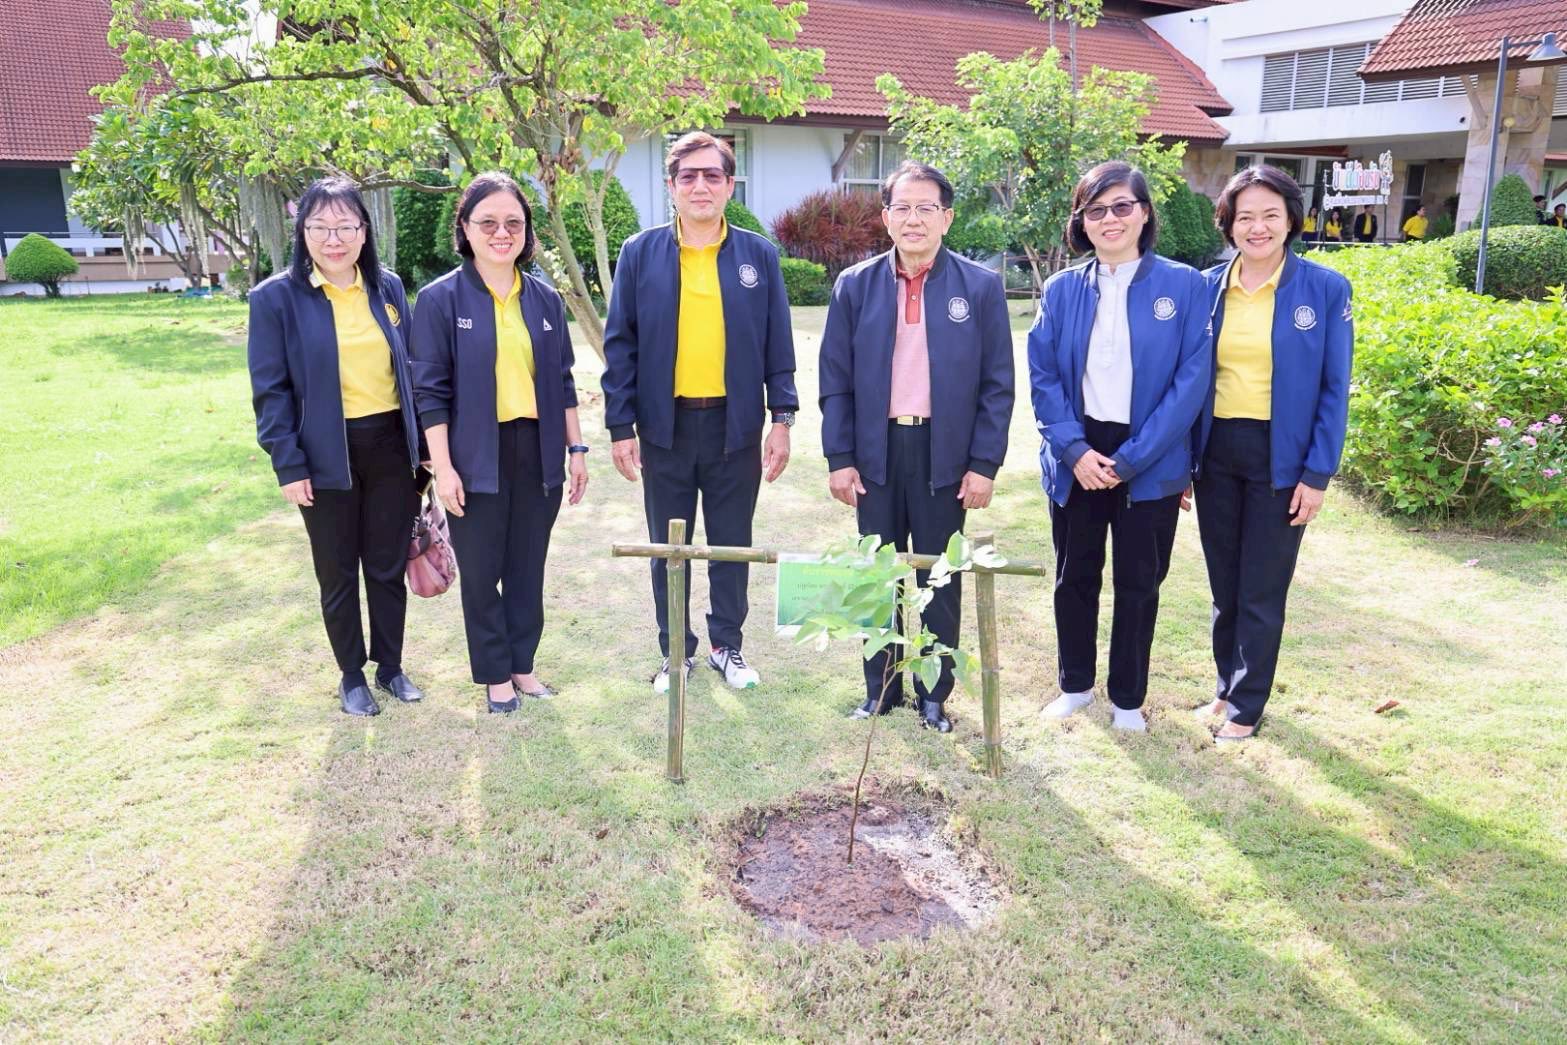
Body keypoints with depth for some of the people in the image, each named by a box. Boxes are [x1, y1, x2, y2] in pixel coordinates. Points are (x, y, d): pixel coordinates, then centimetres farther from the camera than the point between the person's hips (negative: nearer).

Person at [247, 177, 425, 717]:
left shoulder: (388, 286, 4)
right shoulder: (277, 297, -7)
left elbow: (409, 368, 9)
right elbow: (271, 390, -7)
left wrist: (421, 445, 6)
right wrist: (288, 465, -12)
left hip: (390, 447, 3)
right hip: (327, 455, -3)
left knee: (388, 566, 13)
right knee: (338, 574, 11)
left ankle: (391, 666, 31)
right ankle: (352, 676, 27)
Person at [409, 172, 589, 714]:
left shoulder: (544, 298, 6)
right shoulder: (441, 299, -6)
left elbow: (562, 382, 11)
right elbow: (431, 391, -7)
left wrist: (576, 449, 8)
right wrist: (443, 467, -12)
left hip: (538, 452, 4)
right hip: (476, 457, -3)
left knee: (527, 567, 12)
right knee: (481, 572, 8)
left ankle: (523, 664, 29)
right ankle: (494, 674, 24)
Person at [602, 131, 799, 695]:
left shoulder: (759, 255, 2)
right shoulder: (640, 254, -1)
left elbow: (778, 343, 3)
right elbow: (620, 344, -1)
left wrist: (782, 419, -2)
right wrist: (620, 426, -5)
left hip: (736, 423, 0)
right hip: (666, 424, 0)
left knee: (732, 543, 11)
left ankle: (727, 645, 29)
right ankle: (675, 653, 26)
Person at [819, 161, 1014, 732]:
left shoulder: (980, 287, -1)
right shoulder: (855, 285, 3)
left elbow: (997, 384, -1)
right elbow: (835, 381, 3)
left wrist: (984, 464, -7)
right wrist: (839, 458, -3)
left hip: (945, 454, -1)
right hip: (875, 452, 2)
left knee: (941, 580, 9)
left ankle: (935, 694, 24)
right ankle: (880, 688, 26)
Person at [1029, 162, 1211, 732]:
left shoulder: (1184, 286, -5)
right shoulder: (1061, 289, 2)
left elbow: (1192, 381, -9)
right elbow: (1043, 377, 0)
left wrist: (1130, 458, -15)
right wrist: (1074, 450, -14)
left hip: (1150, 463, -2)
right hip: (1077, 458, 2)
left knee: (1138, 583, 10)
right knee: (1074, 577, 13)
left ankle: (1128, 698, 26)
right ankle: (1075, 684, 32)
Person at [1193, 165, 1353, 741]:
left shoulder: (1326, 289, -5)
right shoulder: (1207, 287, 2)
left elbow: (1335, 389, -5)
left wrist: (1318, 474, -9)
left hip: (1281, 456, -3)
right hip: (1215, 451, 3)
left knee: (1262, 591, 6)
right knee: (1223, 584, 14)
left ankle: (1247, 705, 21)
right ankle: (1228, 684, 32)